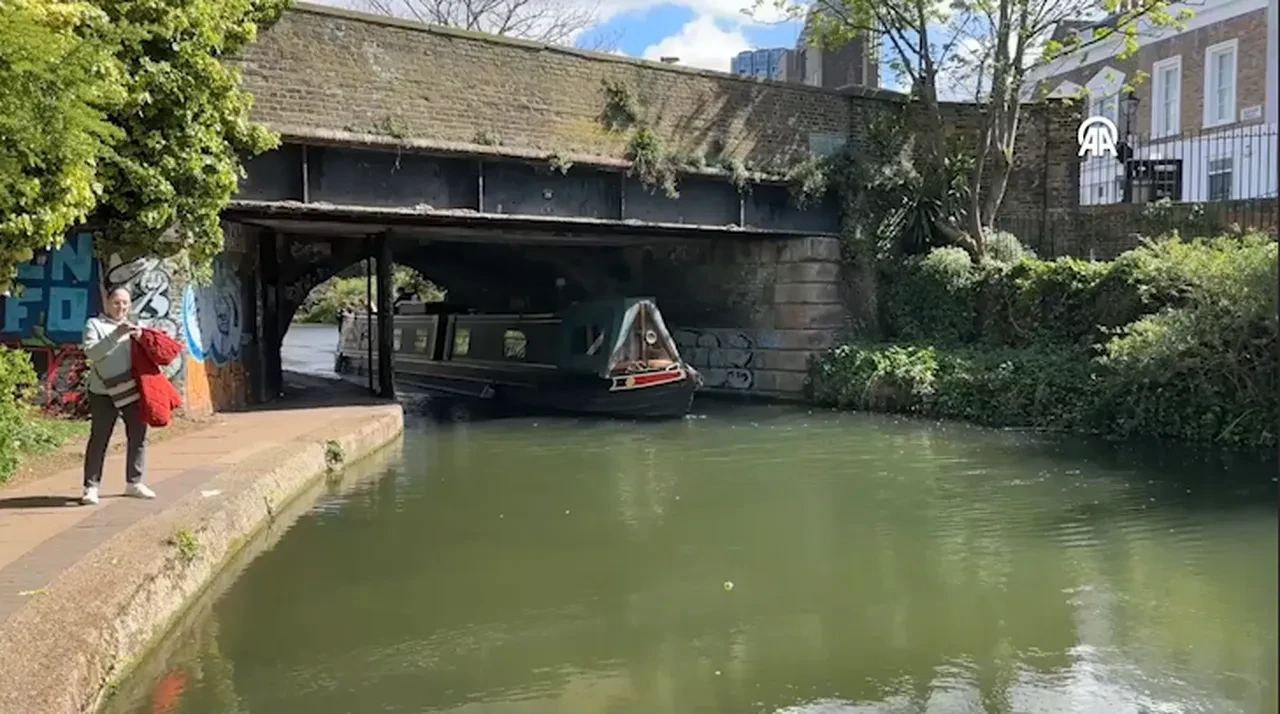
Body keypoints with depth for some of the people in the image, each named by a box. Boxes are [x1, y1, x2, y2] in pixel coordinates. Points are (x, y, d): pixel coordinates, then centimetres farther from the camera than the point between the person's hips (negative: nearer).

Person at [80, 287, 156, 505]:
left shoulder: (132, 326, 19)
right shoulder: (94, 324, 2)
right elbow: (91, 352, -14)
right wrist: (116, 335, -25)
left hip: (133, 390, 5)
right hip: (103, 394, -5)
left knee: (138, 437, 7)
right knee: (99, 440, -3)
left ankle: (134, 483, 18)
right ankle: (91, 487, 2)